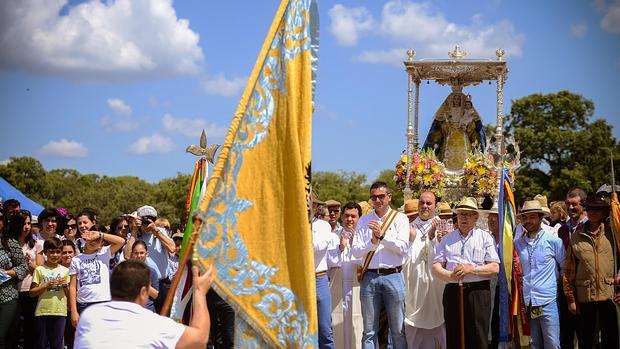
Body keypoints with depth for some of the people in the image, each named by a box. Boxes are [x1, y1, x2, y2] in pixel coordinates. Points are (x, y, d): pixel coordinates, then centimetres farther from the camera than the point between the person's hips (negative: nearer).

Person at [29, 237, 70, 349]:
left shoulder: (65, 270, 8)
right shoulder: (40, 270, 1)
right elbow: (32, 293, 0)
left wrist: (65, 285, -7)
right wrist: (46, 285, -12)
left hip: (60, 312, 1)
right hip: (42, 312, -1)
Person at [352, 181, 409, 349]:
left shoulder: (400, 219, 4)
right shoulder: (364, 221, 9)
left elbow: (403, 248, -6)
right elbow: (356, 251, 2)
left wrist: (382, 235, -13)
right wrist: (373, 242, -14)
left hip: (393, 276, -2)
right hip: (370, 277, 2)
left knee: (398, 330, 4)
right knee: (369, 331, 7)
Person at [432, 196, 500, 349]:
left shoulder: (485, 237, 8)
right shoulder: (447, 239, 15)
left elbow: (495, 268, -1)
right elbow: (436, 266, 8)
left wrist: (471, 269, -14)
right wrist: (450, 275, -13)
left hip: (478, 292, -2)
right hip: (452, 291, 3)